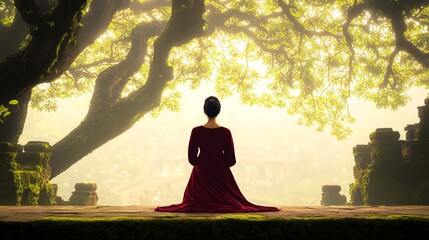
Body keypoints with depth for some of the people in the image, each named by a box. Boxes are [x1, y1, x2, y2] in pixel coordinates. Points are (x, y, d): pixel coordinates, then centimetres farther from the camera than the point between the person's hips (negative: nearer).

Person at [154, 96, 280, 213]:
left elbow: (192, 159, -3)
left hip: (201, 174, 1)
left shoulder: (196, 131, -10)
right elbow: (231, 160, -5)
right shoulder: (225, 132, -11)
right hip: (221, 174, -1)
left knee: (196, 202, 16)